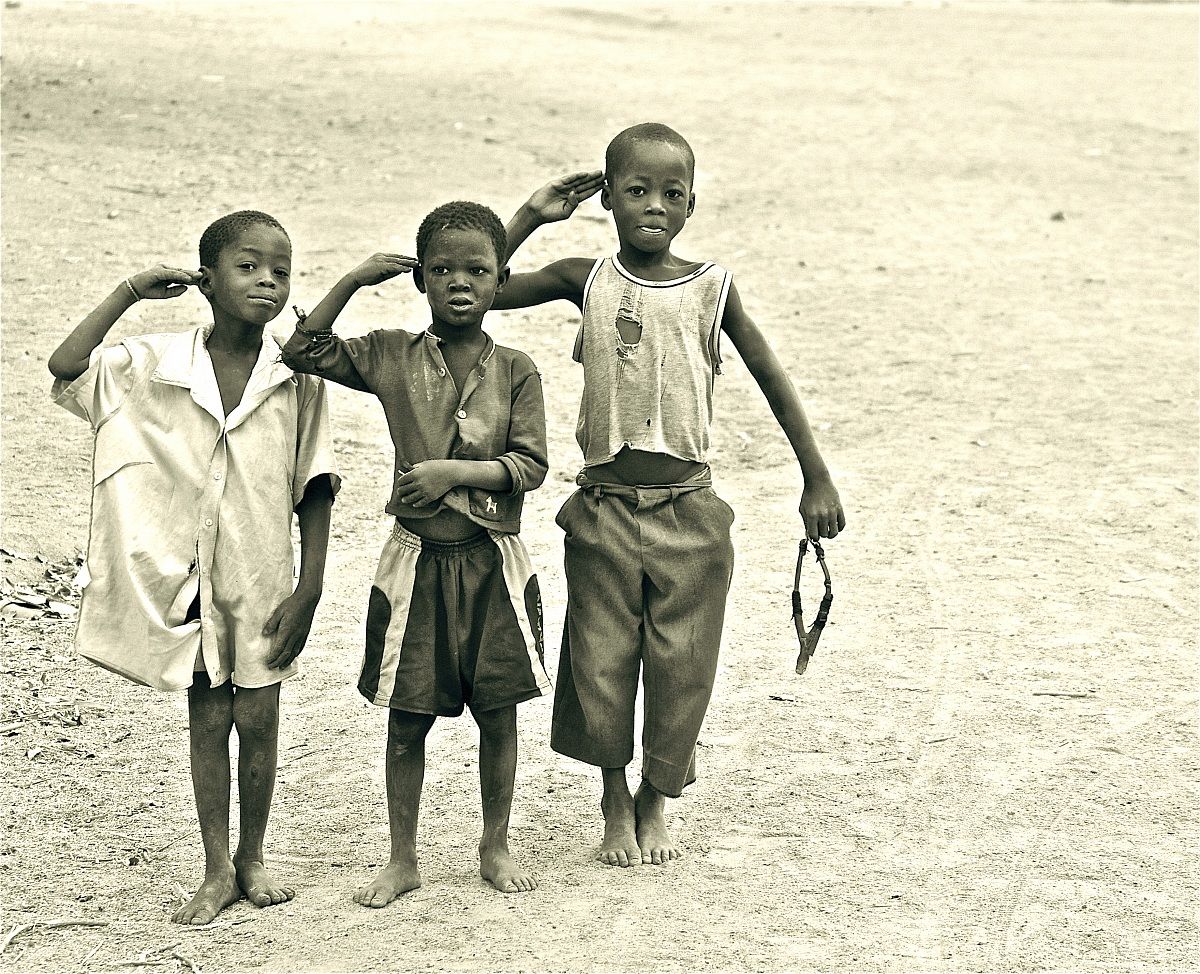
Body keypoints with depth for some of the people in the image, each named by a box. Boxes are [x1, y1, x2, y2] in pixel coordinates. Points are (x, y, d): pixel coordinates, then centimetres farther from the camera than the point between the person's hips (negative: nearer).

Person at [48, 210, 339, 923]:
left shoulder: (298, 377, -7)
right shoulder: (156, 365, -6)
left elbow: (315, 490, -4)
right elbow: (66, 368, -18)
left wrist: (310, 590, -7)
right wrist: (129, 293, -14)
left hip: (264, 581, 0)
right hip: (190, 576, 0)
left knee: (258, 720, 8)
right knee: (208, 719, 10)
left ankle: (252, 857, 28)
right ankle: (218, 870, 22)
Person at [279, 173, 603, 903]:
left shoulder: (515, 371, -3)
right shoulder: (392, 358, -1)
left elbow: (531, 465, -8)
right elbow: (305, 351, -4)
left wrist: (456, 471, -20)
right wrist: (355, 280, -9)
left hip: (493, 562, 0)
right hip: (417, 561, 0)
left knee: (498, 711, 9)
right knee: (408, 717, 6)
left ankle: (496, 847, 26)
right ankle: (403, 859, 20)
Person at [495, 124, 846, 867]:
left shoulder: (711, 288, -2)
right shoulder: (585, 281, -1)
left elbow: (772, 379, 4)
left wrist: (817, 480, 3)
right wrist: (531, 216, -6)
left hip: (688, 512, 0)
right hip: (604, 507, 0)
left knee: (681, 668, 7)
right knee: (601, 665, 7)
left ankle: (656, 803, 29)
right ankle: (615, 803, 29)